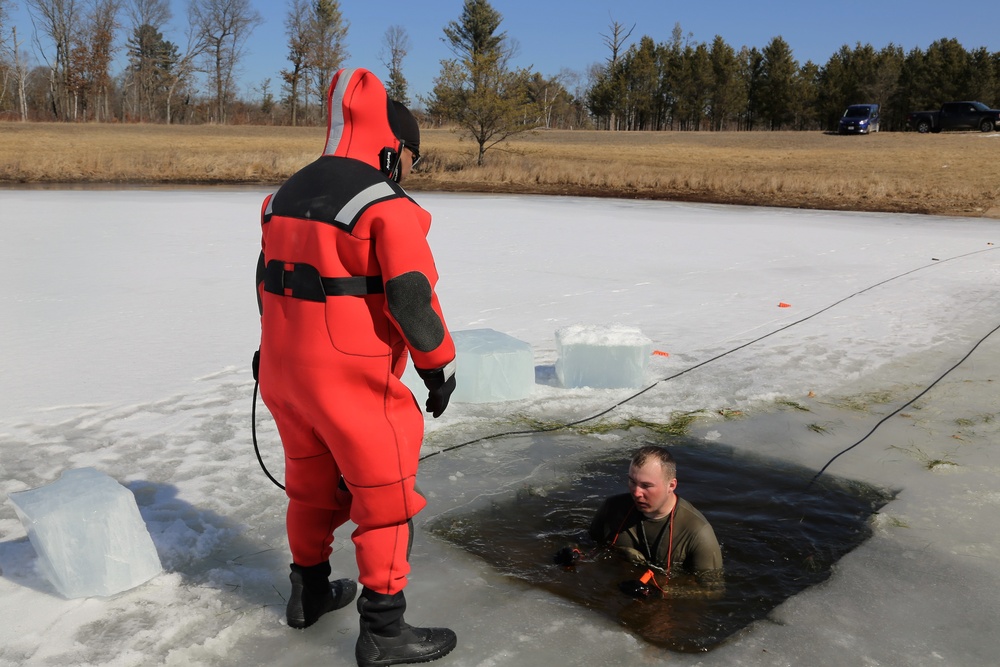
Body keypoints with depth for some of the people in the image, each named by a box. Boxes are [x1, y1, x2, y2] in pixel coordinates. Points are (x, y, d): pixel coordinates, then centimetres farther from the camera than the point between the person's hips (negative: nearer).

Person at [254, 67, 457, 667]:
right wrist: (440, 366, -7)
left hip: (286, 370, 8)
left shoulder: (287, 195, 10)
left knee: (313, 483, 23)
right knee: (387, 499, 4)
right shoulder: (386, 205, -15)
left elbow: (269, 283, 17)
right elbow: (411, 298, -19)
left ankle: (310, 593, 39)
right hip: (354, 381, -8)